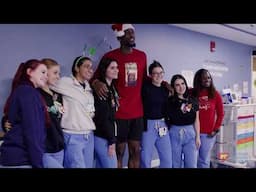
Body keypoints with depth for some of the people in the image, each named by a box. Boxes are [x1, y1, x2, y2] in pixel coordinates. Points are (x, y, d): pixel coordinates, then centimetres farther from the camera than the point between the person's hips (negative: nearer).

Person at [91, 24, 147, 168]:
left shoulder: (142, 55, 10)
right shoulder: (110, 56, -6)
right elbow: (96, 76, 0)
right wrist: (96, 83, -21)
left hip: (137, 113, 5)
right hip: (118, 113, -4)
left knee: (136, 151, 11)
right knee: (118, 151, 5)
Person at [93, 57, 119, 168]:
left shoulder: (111, 88, 11)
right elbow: (103, 118, -19)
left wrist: (112, 139, 9)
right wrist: (111, 141, -17)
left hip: (107, 135, 9)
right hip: (103, 137, -9)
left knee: (101, 165, 15)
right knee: (111, 166, -3)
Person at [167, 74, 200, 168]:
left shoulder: (193, 101, 3)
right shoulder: (170, 101, -1)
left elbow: (196, 120, 6)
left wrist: (198, 137, 4)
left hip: (190, 133, 2)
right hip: (174, 133, -1)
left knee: (191, 164, 6)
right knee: (176, 163, 10)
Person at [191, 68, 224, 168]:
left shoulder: (215, 94, 2)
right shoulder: (192, 93, 0)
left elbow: (220, 114, 6)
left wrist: (216, 129, -1)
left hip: (208, 133, 1)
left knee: (204, 160, 12)